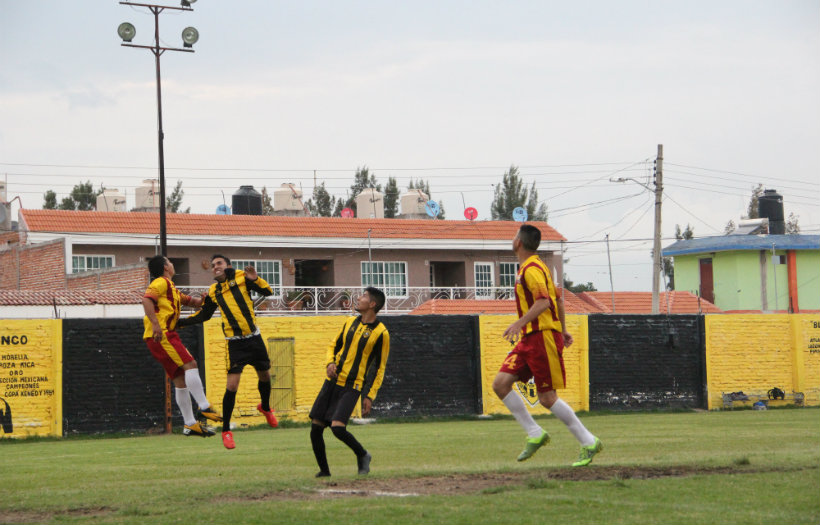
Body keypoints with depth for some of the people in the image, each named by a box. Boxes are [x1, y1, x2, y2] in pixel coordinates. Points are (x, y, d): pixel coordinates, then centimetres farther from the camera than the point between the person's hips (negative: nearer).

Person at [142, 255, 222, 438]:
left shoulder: (170, 287, 27)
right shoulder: (161, 283, -4)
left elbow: (189, 300, 32)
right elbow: (146, 299, -19)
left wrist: (203, 300, 10)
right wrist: (155, 324, -29)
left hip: (165, 335, 10)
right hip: (161, 334, -10)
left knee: (181, 379, 7)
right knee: (190, 364, -19)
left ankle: (190, 424, 6)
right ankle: (204, 407, -23)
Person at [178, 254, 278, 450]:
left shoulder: (241, 277, -1)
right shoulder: (213, 292, 5)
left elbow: (267, 291, -4)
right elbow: (203, 315, 19)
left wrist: (255, 279, -22)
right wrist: (180, 322, 11)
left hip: (254, 338, 1)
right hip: (236, 344, -1)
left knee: (265, 376, 16)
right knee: (232, 385, -11)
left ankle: (265, 407, 48)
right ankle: (226, 430, -1)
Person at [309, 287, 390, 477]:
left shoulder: (380, 333, -5)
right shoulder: (350, 322, 11)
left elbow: (379, 369, -3)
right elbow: (334, 345, 22)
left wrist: (370, 396, -9)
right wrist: (330, 362, 0)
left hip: (351, 387, -6)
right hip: (332, 382, 6)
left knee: (337, 427, -22)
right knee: (315, 427, 0)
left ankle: (362, 455, 5)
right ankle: (324, 471, 16)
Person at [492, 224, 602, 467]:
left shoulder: (531, 269, -12)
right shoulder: (529, 268, 18)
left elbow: (543, 302, -25)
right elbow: (558, 299, 25)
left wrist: (519, 324, -29)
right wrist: (562, 329, 30)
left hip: (543, 337, -10)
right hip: (530, 338, 10)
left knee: (547, 397, -7)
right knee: (500, 383, -1)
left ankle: (589, 443, 2)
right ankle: (535, 434, 3)